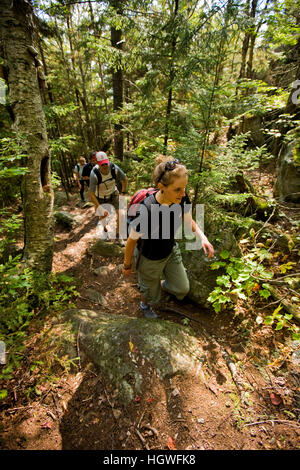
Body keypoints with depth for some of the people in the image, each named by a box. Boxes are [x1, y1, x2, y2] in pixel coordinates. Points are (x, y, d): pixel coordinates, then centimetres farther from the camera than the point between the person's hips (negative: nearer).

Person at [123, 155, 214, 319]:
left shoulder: (182, 199, -22)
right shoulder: (146, 211, -39)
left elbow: (188, 220, 0)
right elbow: (131, 240, -22)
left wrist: (202, 237, -19)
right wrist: (127, 265, -6)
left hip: (171, 252, 5)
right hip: (150, 259, -4)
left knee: (183, 289, 21)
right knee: (151, 294, 23)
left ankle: (161, 284, 54)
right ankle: (145, 306, 61)